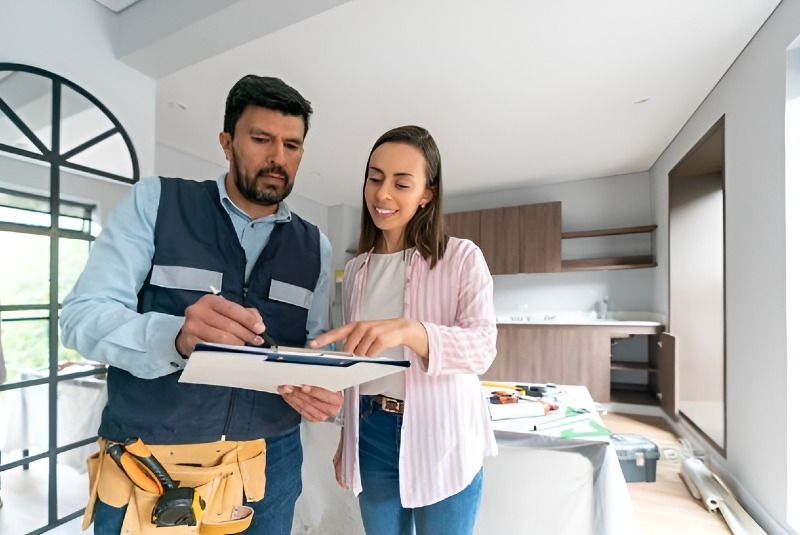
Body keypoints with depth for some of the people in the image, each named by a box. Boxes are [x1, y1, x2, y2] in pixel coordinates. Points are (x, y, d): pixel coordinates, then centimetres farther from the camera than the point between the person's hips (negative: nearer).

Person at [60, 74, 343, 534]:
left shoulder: (316, 247, 1)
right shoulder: (155, 201, -6)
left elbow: (315, 347, 2)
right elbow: (82, 316, -12)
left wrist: (323, 388, -20)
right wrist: (175, 337, -32)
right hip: (148, 465, -2)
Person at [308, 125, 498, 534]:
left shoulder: (462, 257, -7)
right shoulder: (355, 270, 5)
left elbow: (482, 346, -18)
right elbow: (351, 365, 11)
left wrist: (408, 330, -35)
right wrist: (345, 440, 15)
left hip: (443, 440, -3)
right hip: (372, 437, 4)